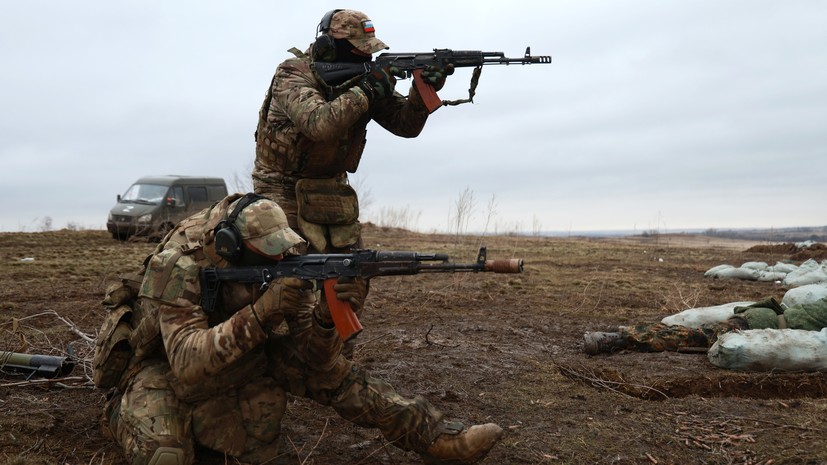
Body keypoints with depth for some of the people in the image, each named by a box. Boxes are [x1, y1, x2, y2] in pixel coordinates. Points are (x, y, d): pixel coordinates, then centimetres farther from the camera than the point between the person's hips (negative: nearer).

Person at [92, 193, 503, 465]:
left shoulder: (277, 267, -16)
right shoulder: (178, 264, -31)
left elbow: (311, 355, -17)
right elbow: (187, 364, -41)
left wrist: (325, 315, -39)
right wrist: (261, 313, -49)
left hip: (234, 360, 5)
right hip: (159, 365, -4)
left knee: (326, 369, -15)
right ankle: (123, 411, 2)